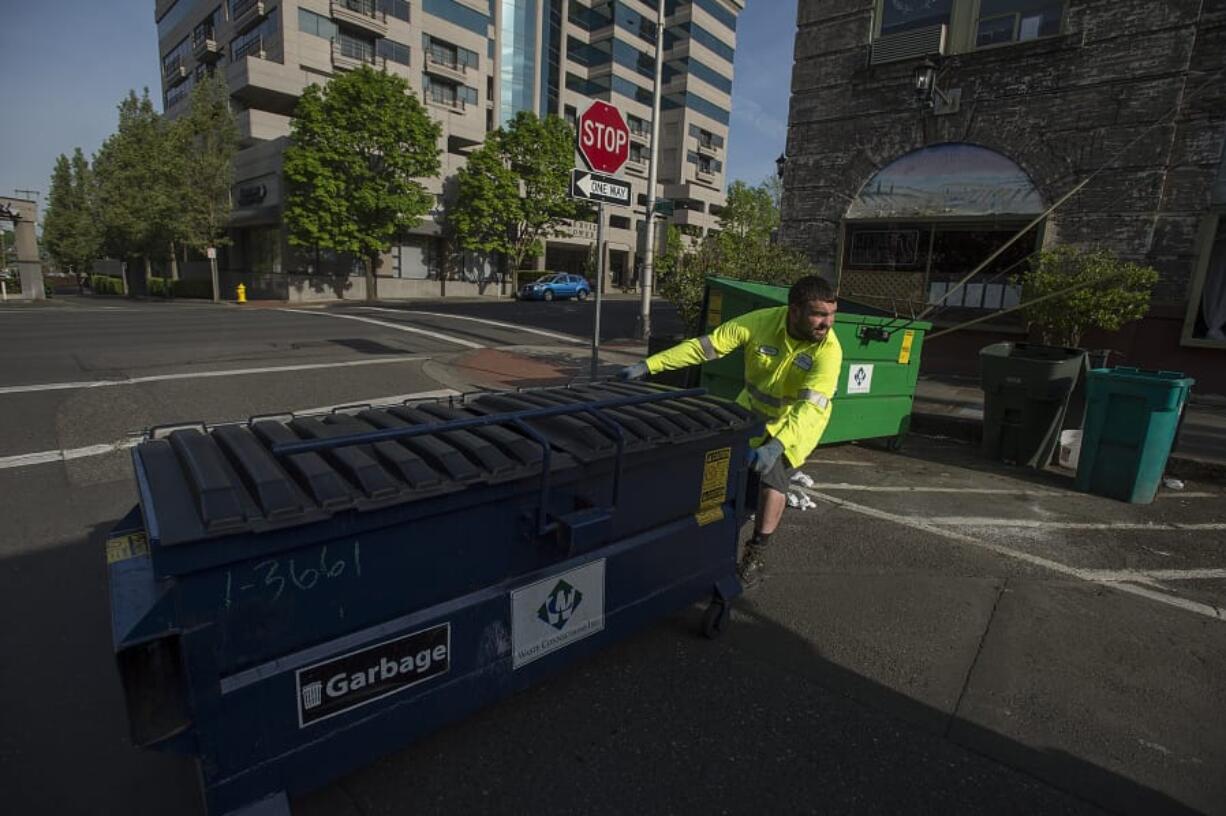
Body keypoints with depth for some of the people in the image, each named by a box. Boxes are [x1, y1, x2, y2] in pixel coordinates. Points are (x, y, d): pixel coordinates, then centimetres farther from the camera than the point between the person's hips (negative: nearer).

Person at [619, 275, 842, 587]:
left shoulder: (828, 348, -30)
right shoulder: (761, 322, -27)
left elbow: (812, 404, -41)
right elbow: (704, 346, -26)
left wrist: (777, 445, -57)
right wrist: (649, 365, -31)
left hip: (798, 420, -2)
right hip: (753, 409, 3)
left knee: (773, 476, -14)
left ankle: (756, 555, 5)